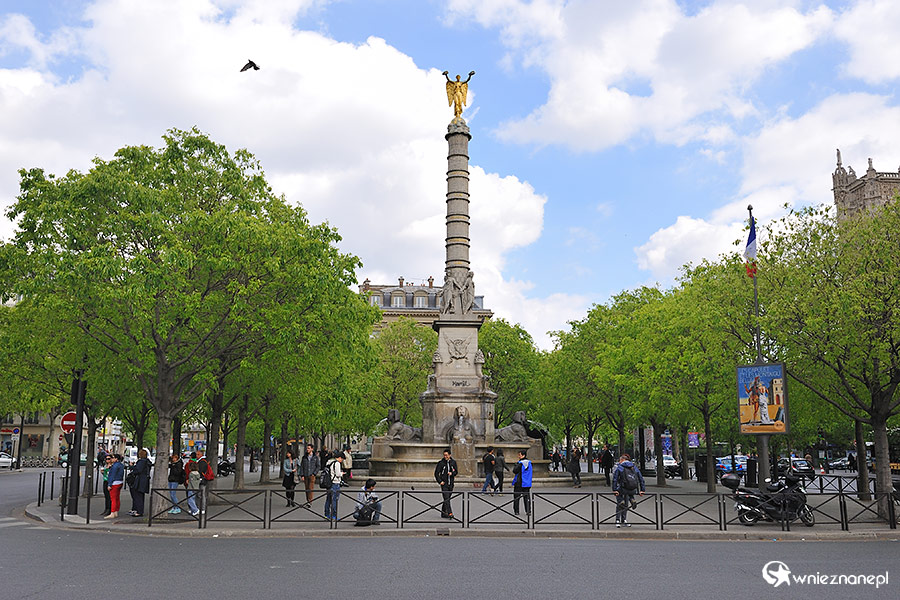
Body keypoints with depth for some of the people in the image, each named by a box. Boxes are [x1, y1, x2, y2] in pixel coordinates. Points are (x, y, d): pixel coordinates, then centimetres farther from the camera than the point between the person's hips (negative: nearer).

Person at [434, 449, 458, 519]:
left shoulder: (453, 462, 4)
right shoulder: (441, 463, -5)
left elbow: (456, 471, 12)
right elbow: (436, 473, 0)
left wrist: (452, 473, -9)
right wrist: (440, 481, -9)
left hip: (451, 484, 4)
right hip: (444, 483, -3)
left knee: (447, 499, 10)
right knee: (446, 498, -13)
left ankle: (443, 513, 22)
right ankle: (450, 513, -19)